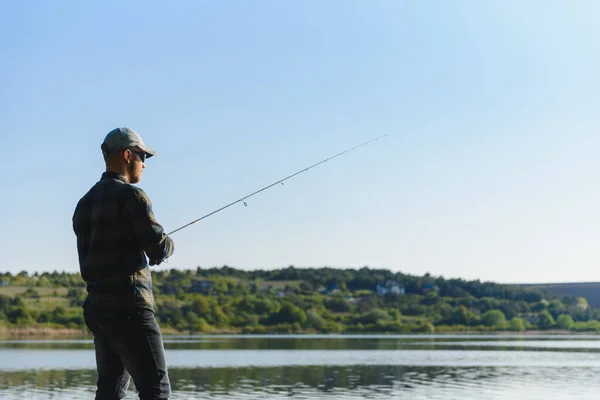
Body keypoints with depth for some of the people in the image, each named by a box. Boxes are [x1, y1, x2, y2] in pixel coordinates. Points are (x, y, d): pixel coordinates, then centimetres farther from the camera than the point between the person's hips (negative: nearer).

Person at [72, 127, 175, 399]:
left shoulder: (85, 203, 15)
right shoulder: (131, 195, -10)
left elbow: (92, 256, 15)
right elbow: (159, 248, -16)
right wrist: (167, 245, 7)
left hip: (97, 307, 8)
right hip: (128, 307, -8)